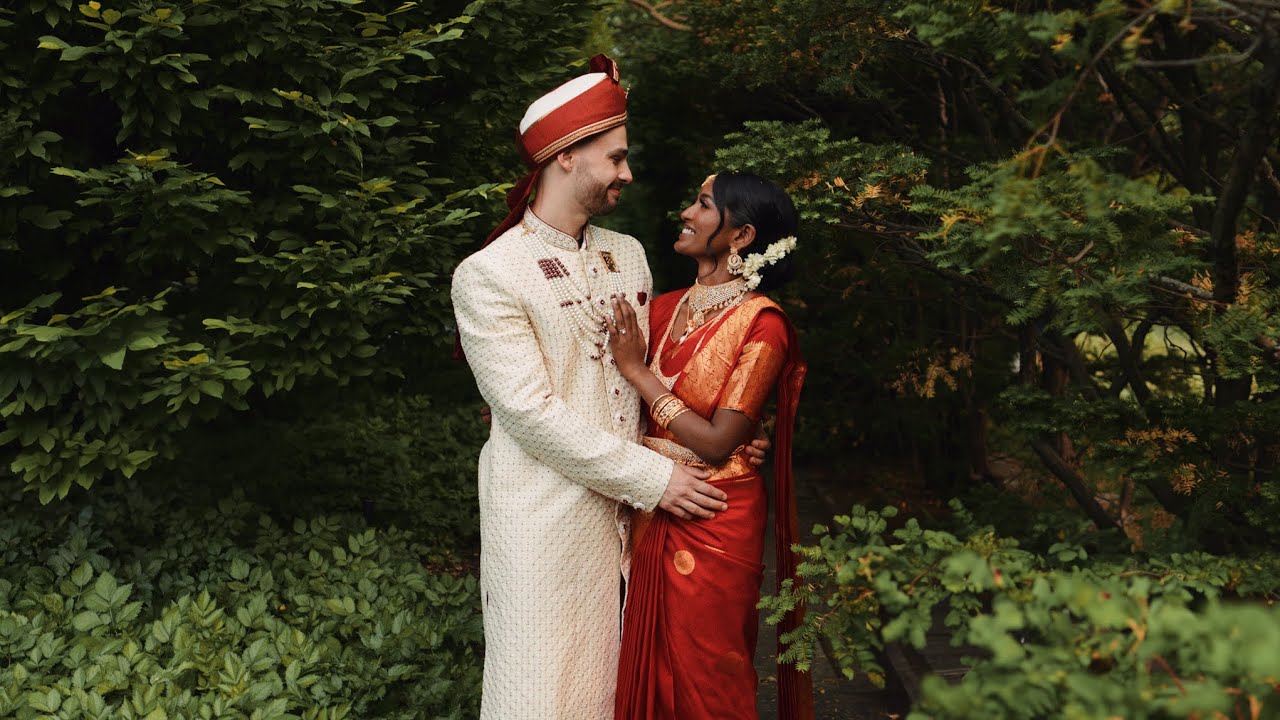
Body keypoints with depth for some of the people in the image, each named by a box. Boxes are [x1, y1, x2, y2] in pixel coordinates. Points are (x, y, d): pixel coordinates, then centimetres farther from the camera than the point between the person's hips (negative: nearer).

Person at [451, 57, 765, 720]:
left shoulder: (629, 255, 9)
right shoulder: (487, 275, -11)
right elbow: (532, 413, -17)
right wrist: (654, 478, -16)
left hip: (627, 508, 6)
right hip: (544, 514, -5)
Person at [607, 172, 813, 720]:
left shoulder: (761, 324, -15)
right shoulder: (665, 309, 3)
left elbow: (718, 441, -19)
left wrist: (637, 370, -16)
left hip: (717, 523, -6)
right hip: (654, 515, 6)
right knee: (650, 670, 18)